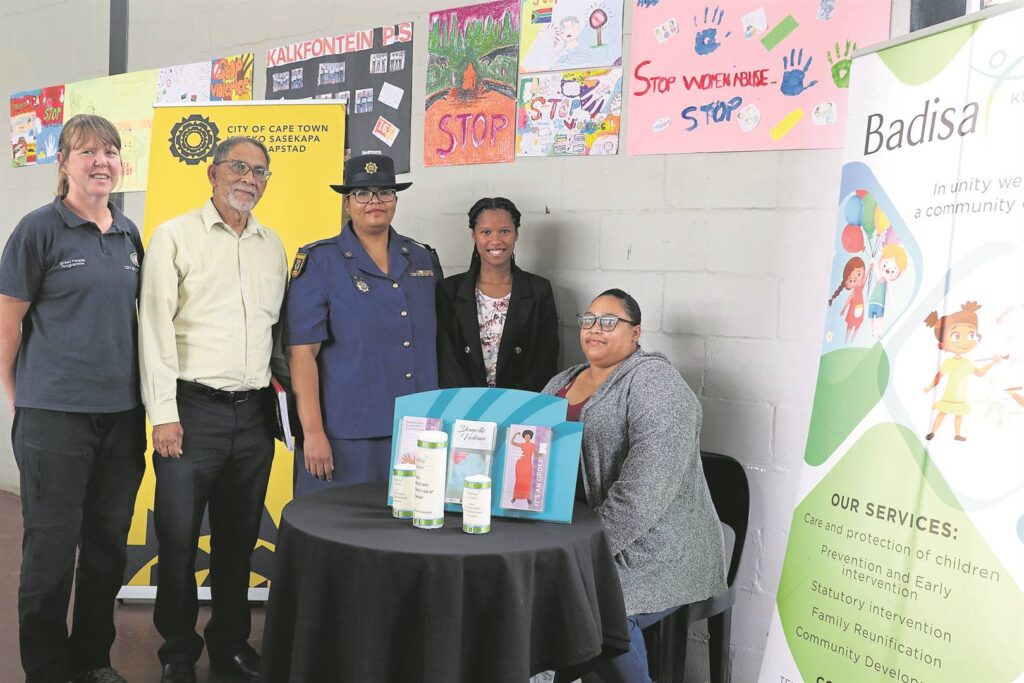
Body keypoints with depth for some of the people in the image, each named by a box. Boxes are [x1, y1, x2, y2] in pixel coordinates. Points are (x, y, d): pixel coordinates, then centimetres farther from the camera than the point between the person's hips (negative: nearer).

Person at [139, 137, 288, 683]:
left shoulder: (273, 246, 14)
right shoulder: (175, 237, -1)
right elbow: (155, 325, -6)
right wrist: (164, 413, -11)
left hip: (254, 412, 4)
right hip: (193, 408, -4)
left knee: (240, 536, 13)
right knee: (178, 535, 0)